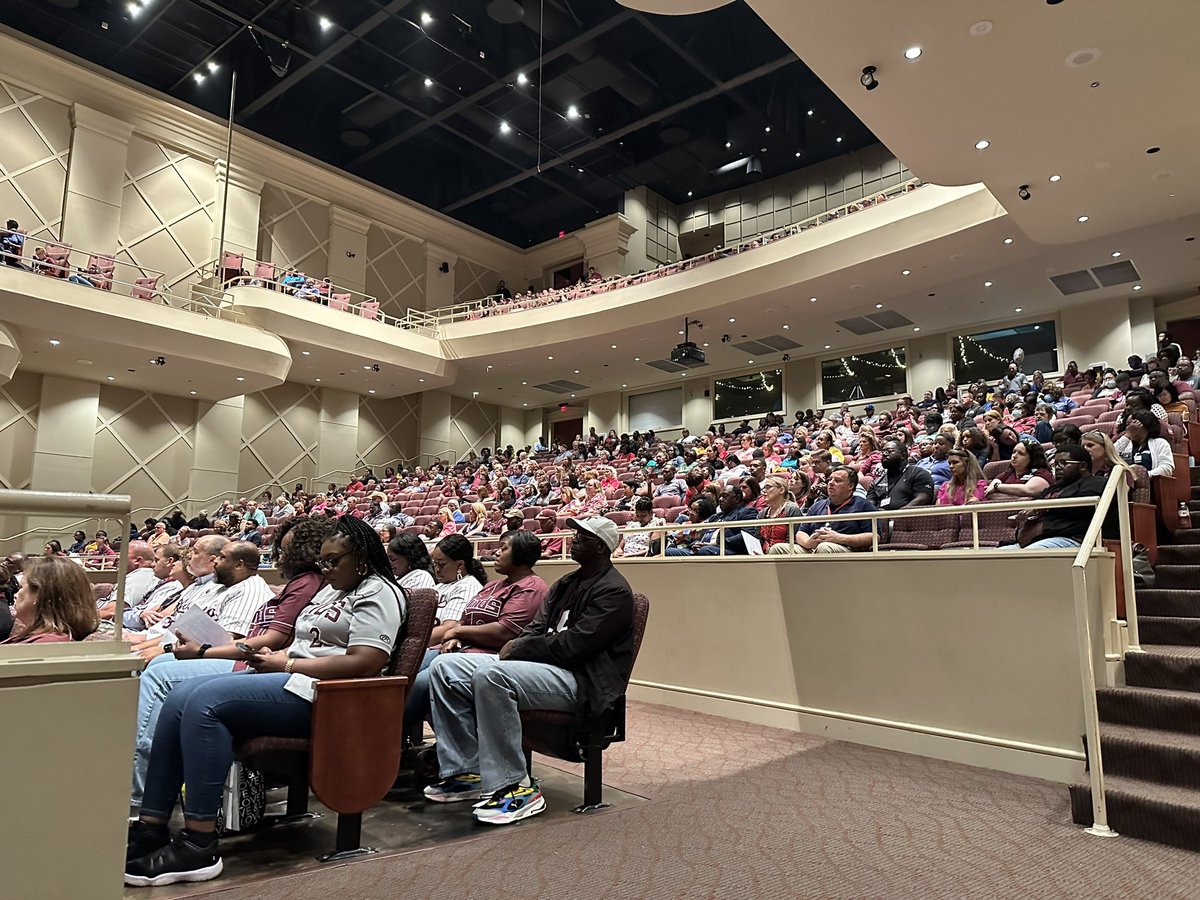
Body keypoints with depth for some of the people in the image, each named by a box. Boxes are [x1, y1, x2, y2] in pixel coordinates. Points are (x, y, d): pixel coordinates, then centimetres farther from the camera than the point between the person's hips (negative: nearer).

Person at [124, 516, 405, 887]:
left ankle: (199, 846, -19)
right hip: (292, 679, 10)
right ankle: (151, 825, -2)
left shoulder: (378, 592, -6)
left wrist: (285, 665, -13)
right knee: (179, 700, -6)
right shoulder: (331, 589, 25)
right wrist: (275, 657, 1)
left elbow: (365, 663, -19)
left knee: (205, 702, -24)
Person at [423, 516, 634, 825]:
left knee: (490, 675, -34)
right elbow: (537, 628, 18)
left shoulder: (613, 590, -9)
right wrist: (518, 646, -5)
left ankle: (514, 786, -24)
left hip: (582, 681, -9)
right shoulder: (566, 583, 19)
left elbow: (574, 644, -18)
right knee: (445, 668, -1)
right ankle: (467, 772, 0)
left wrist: (519, 647, -10)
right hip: (549, 665, 10)